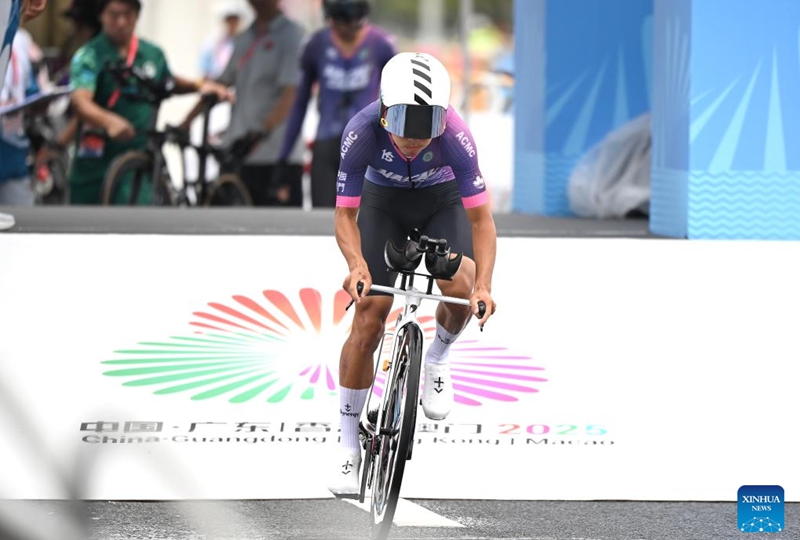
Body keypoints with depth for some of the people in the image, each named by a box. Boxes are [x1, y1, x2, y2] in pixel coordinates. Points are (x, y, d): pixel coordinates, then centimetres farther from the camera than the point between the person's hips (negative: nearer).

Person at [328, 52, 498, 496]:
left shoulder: (453, 134, -36)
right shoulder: (362, 131, -34)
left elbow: (480, 218, -30)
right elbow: (345, 214, -26)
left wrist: (484, 285, -43)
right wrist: (356, 265, -45)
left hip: (442, 201, 0)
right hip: (383, 202, 0)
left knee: (460, 288, -27)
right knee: (369, 317, -8)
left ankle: (437, 359, 7)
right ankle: (349, 446, 3)